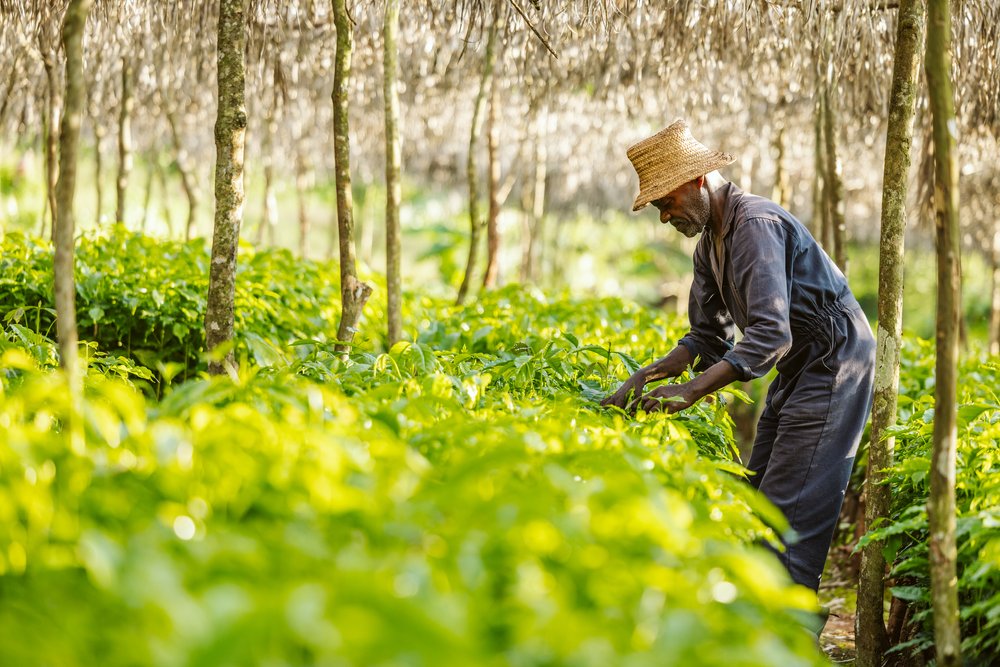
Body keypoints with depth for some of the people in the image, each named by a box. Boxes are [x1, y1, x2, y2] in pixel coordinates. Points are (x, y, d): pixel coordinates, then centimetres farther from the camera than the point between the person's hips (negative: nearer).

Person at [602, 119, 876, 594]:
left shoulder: (756, 225, -25)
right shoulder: (709, 242, 7)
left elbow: (770, 334, -35)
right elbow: (709, 336, 10)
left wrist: (691, 391, -38)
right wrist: (648, 375, -5)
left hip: (835, 363, -10)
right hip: (796, 368, 10)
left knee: (791, 508, -13)